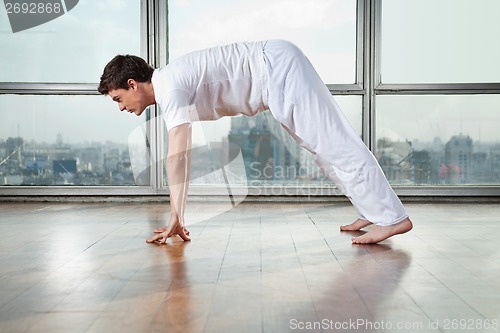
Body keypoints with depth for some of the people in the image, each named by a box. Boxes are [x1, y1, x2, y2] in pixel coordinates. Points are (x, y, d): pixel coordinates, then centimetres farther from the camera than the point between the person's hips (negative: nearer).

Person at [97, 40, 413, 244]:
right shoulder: (168, 86, 12)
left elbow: (178, 156, -25)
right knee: (326, 143, 10)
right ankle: (373, 211, 19)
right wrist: (178, 219, 13)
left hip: (277, 66, -9)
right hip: (276, 67, 9)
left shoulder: (169, 85, -17)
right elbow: (181, 156, 13)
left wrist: (175, 218, -20)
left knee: (333, 143, -11)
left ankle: (392, 217, -5)